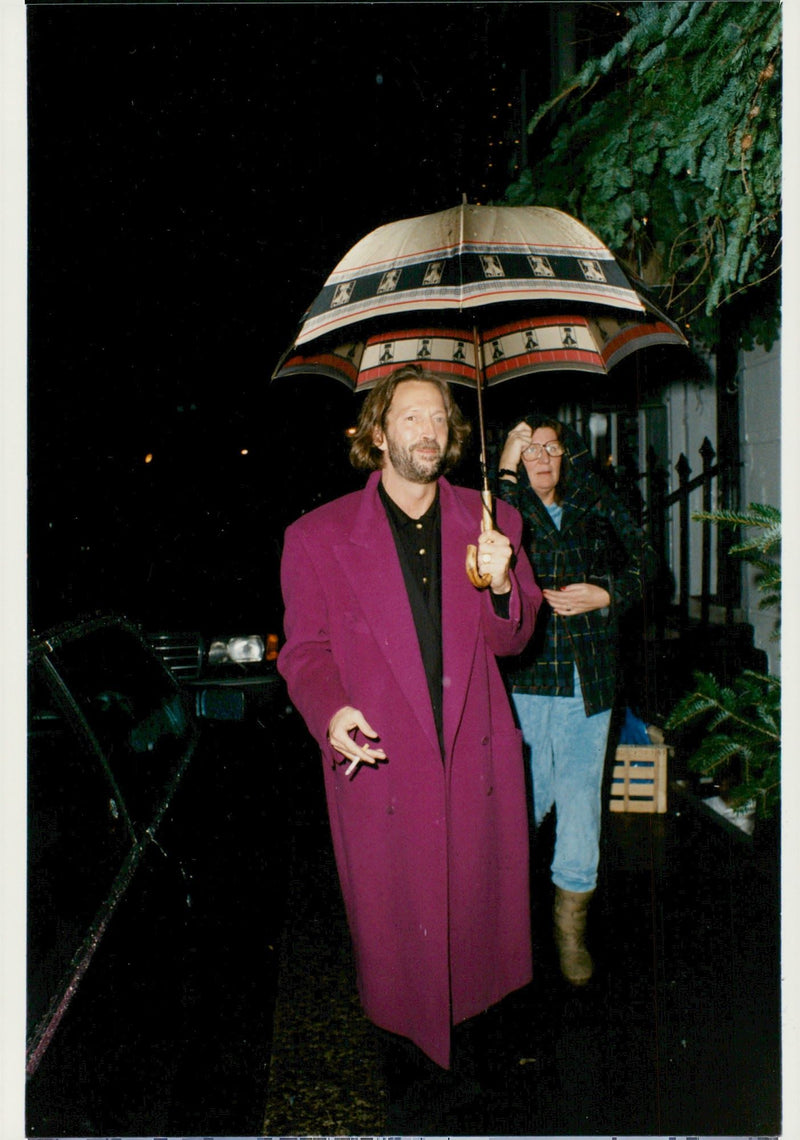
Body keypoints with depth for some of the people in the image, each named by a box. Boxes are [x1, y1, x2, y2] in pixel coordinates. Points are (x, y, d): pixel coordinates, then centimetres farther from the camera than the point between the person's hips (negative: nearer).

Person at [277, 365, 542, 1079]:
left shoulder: (490, 521, 3)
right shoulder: (316, 536, -5)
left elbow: (511, 639, 6)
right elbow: (305, 649, 1)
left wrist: (500, 585, -15)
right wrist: (330, 712, -19)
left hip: (478, 761, 3)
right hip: (380, 763, -2)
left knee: (481, 905, 19)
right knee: (394, 919, 13)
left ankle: (484, 1024, 46)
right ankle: (407, 1038, 40)